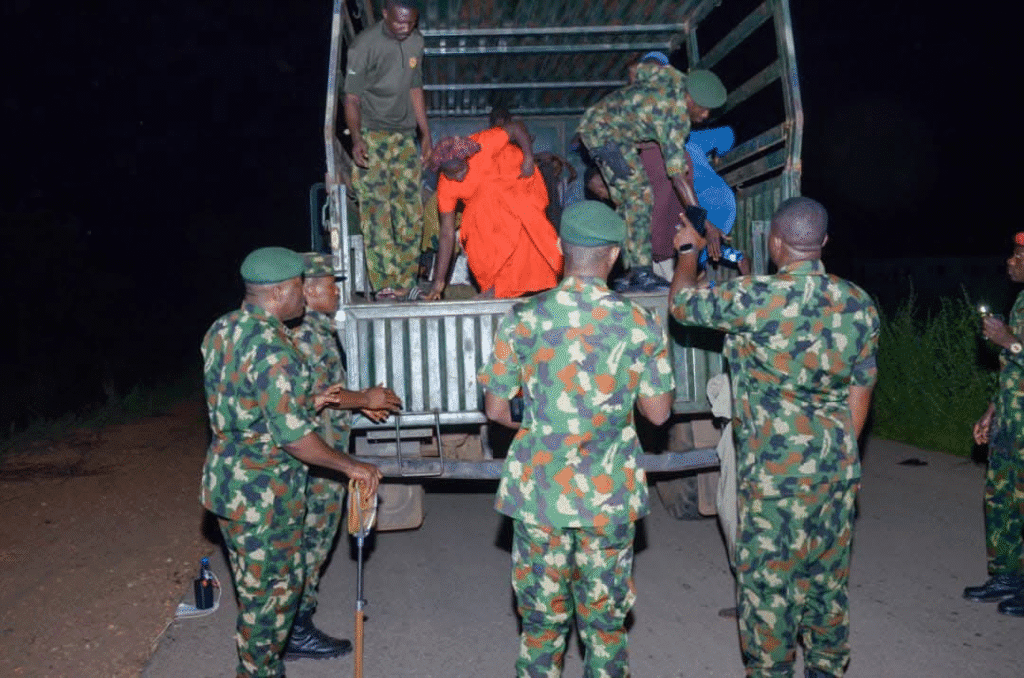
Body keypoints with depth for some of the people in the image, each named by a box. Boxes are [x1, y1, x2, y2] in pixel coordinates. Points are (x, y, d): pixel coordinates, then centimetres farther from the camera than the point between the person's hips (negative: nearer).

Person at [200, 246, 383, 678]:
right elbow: (294, 437, -26)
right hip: (264, 495, -9)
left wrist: (305, 402, 18)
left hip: (225, 481, 9)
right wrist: (350, 466, -14)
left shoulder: (221, 330, 4)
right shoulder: (272, 348, -24)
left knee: (254, 589, 22)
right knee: (270, 593, 7)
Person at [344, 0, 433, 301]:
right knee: (376, 207, -12)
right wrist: (356, 139, -26)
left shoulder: (416, 41, 7)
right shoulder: (365, 44, -11)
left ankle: (405, 283, 9)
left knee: (411, 206, 1)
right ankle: (384, 284, -10)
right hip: (371, 136, -5)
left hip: (404, 135, 6)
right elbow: (352, 98, -13)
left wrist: (426, 133, 16)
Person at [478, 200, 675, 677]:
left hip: (538, 493, 0)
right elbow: (658, 412, 0)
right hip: (610, 496, 0)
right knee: (606, 621, 15)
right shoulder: (640, 323, -7)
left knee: (542, 621, 14)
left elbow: (496, 409, -2)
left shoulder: (523, 319, -7)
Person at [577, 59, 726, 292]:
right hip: (605, 134, -10)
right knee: (640, 194, -17)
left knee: (627, 199, 8)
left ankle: (630, 273, 9)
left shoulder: (676, 77, -4)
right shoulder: (675, 118, -27)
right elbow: (677, 175, -30)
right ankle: (641, 272, -20)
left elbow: (640, 68, 16)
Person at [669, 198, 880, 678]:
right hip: (836, 468, 6)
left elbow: (681, 303, -1)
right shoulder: (859, 304, 1)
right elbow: (860, 393, 8)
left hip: (774, 469, -6)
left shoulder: (755, 298, -17)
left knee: (767, 582, 8)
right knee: (827, 576, 19)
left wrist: (688, 250, 16)